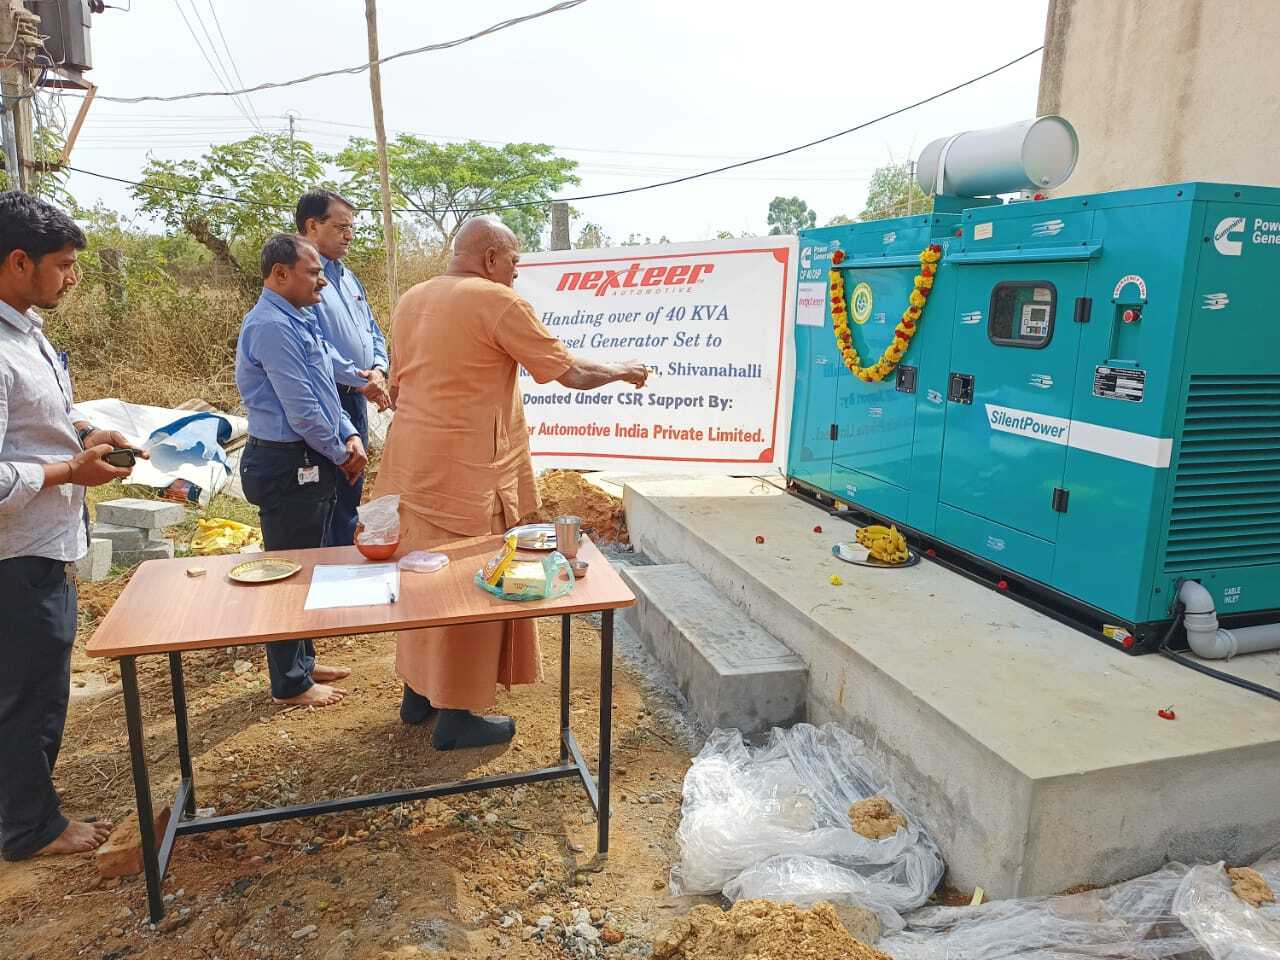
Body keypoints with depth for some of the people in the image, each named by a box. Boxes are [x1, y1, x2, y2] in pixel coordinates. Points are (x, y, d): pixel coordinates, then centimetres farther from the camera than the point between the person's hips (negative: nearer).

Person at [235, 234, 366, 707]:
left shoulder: (298, 321, 14)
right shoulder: (272, 326, -19)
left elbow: (322, 392, 18)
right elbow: (301, 409, -22)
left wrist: (350, 436, 4)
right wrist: (339, 455, -9)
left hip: (311, 464, 10)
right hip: (289, 466, -10)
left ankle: (303, 661, 34)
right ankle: (290, 683, 15)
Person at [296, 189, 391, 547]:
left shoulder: (348, 277, 17)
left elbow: (372, 331, 17)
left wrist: (378, 370, -2)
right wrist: (360, 381, -18)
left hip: (357, 400, 9)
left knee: (352, 490, 17)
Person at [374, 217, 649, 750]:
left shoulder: (411, 301, 11)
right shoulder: (497, 301, -12)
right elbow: (572, 372, -10)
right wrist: (623, 371, 7)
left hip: (411, 465, 8)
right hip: (464, 472, -8)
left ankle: (418, 691, 32)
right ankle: (456, 715, 13)